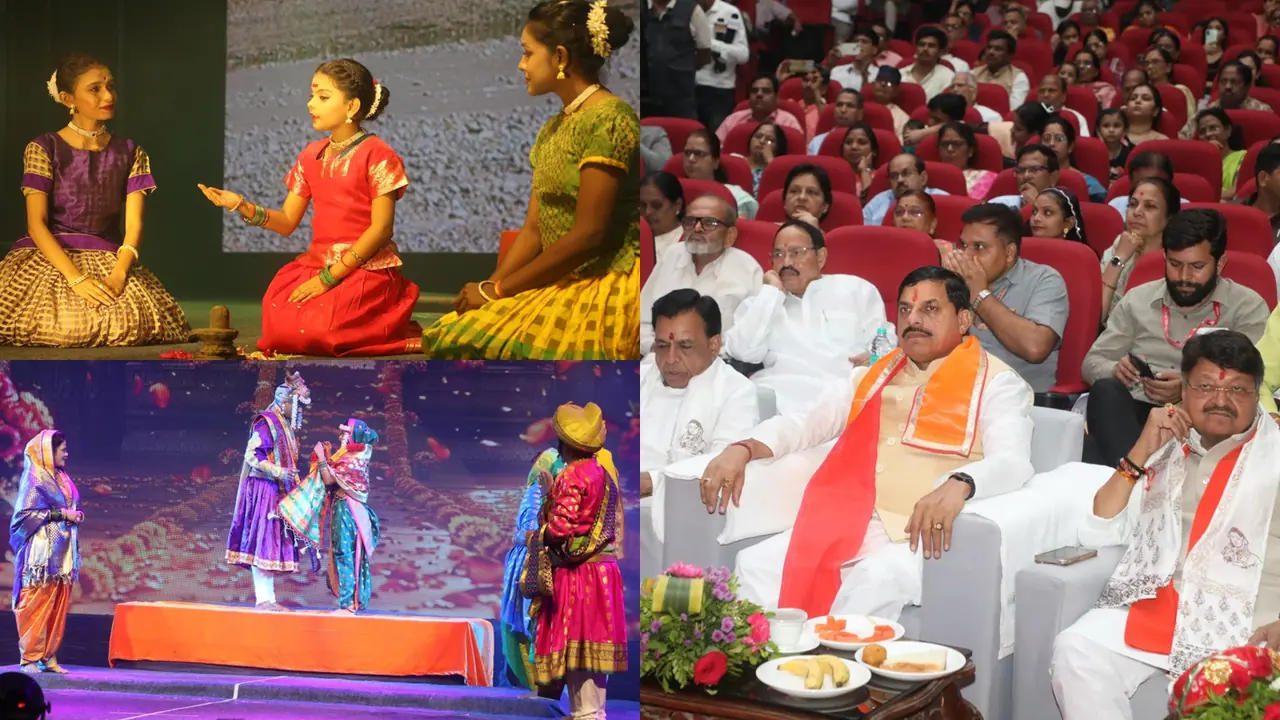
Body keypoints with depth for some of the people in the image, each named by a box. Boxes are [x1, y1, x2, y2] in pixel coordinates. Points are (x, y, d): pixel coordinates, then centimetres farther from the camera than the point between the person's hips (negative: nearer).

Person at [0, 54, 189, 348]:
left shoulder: (131, 154, 6)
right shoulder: (44, 148, -3)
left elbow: (133, 225, -2)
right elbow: (36, 224, -10)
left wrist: (118, 274, -22)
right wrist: (76, 279, -24)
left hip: (109, 259, 2)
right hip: (48, 257, -2)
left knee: (135, 321, -27)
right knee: (61, 324, -31)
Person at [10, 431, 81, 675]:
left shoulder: (61, 478, 17)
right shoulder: (34, 478, -6)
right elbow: (26, 514, -13)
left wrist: (74, 515, 3)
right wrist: (60, 513, -15)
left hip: (61, 554, 7)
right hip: (42, 552, -7)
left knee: (58, 606, 5)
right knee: (36, 604, -6)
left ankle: (49, 657, 8)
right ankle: (30, 658, -2)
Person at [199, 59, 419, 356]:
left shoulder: (376, 154, -6)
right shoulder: (311, 156, 14)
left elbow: (381, 228, -12)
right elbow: (287, 222, 13)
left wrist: (329, 277, -16)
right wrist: (241, 206, -6)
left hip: (365, 268, -6)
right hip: (315, 263, 6)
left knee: (302, 331, -26)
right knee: (277, 329, -20)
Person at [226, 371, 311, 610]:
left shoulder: (285, 427, 19)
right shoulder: (266, 422, -9)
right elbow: (253, 455, -16)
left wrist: (293, 479, 12)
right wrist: (279, 473, -23)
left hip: (279, 493, 9)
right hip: (265, 490, -9)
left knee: (274, 543, 7)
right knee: (263, 540, -10)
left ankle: (269, 598, 7)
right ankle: (262, 598, -11)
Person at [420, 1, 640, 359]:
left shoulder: (609, 118, -12)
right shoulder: (553, 129, 16)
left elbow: (588, 235, -18)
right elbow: (533, 229, 14)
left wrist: (497, 290, -14)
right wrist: (488, 288, -2)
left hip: (608, 287, -8)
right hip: (562, 285, 8)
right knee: (449, 335, -9)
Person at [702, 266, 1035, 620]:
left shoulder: (994, 383, 4)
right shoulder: (873, 376, 23)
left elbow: (1012, 462, -12)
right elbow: (803, 425, 23)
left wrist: (959, 484, -35)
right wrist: (741, 450, 3)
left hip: (920, 535, -5)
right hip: (847, 524, 6)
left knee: (875, 581, -36)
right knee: (755, 564, -17)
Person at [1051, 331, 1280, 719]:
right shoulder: (1166, 451, 19)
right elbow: (1097, 533, 14)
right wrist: (1141, 453, 3)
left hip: (1244, 630, -4)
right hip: (1151, 612, 4)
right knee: (1075, 650, -22)